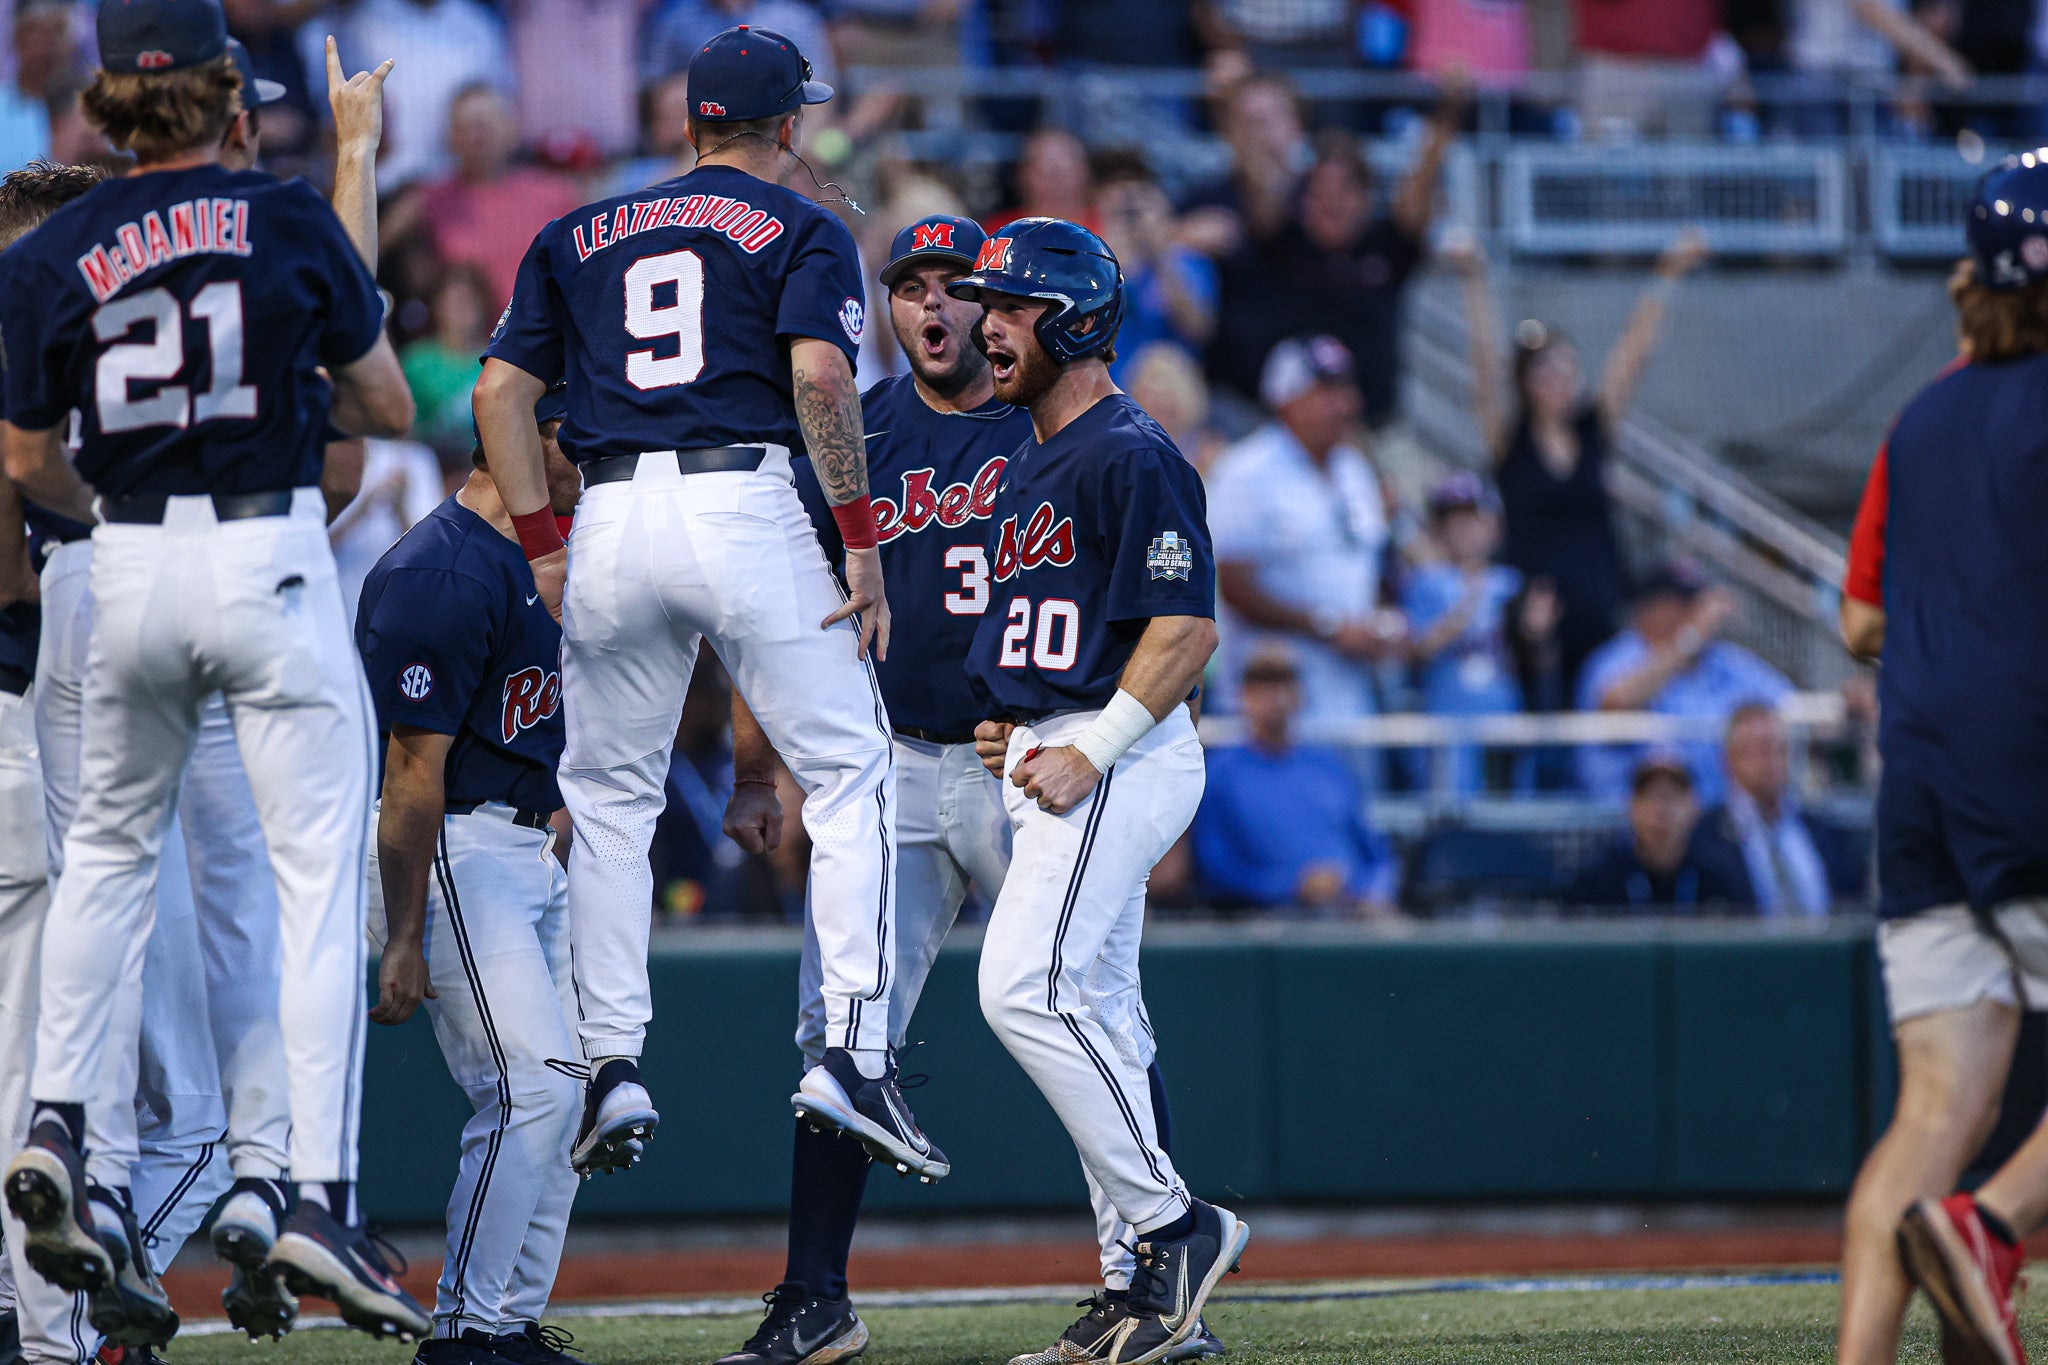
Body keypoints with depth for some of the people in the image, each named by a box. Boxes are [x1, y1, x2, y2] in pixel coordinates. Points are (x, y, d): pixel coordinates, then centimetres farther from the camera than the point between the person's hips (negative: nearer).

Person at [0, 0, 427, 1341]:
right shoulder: (293, 223, -5)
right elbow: (389, 407, 2)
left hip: (132, 574, 3)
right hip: (273, 564, -3)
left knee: (110, 845, 25)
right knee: (322, 875, -2)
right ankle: (323, 1195, -10)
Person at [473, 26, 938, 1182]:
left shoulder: (582, 237, 21)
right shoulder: (804, 230, 8)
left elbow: (502, 391, 13)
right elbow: (819, 376, -9)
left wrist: (544, 550, 13)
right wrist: (864, 543, -7)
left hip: (610, 521, 4)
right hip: (745, 506, -4)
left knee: (609, 794, 15)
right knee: (852, 771, 2)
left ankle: (616, 1064, 8)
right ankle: (857, 1048, -9)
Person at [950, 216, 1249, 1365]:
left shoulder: (1131, 458, -12)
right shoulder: (1030, 462, 19)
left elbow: (1188, 628, -19)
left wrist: (1092, 750, -22)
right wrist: (1010, 718, 14)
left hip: (1122, 756, -10)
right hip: (1044, 760, 10)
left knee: (1027, 989, -21)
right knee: (1081, 1012, 9)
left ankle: (1173, 1226, -16)